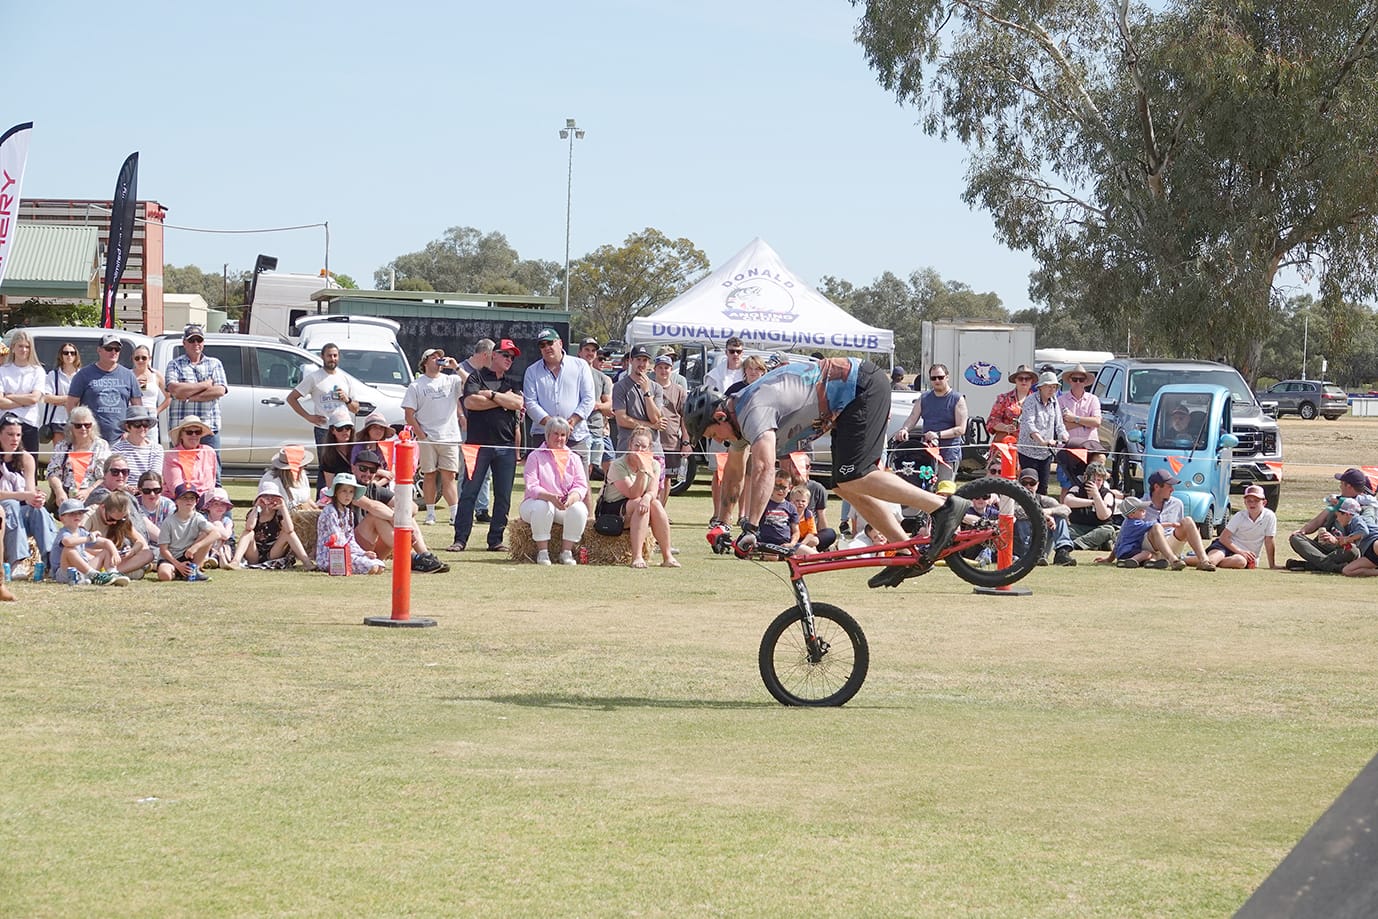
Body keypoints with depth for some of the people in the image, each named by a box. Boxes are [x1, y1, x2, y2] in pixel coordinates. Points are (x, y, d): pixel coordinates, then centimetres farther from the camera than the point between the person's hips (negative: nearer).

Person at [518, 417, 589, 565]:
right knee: (542, 507, -37)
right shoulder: (535, 456, 1)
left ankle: (567, 552, -20)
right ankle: (542, 552, -27)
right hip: (536, 501, -3)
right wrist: (550, 497, -32)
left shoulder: (573, 458, 11)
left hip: (566, 505, 3)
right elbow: (532, 486, -12)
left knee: (579, 509, -29)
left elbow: (581, 486, -1)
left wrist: (572, 497, -26)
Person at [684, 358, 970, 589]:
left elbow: (763, 467, -36)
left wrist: (750, 529, -38)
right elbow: (734, 474, 24)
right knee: (845, 486, 6)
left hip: (863, 387, -10)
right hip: (854, 397, 10)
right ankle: (910, 556, 5)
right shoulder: (738, 417, 11)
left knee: (851, 479, -18)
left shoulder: (753, 410, -21)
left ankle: (944, 506, -21)